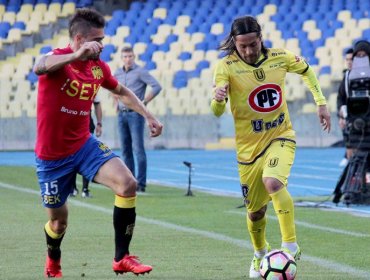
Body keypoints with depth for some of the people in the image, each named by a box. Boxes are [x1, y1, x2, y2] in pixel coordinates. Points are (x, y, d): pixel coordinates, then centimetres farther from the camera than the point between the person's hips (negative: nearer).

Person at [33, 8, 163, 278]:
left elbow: (122, 91, 24)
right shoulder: (59, 59, -18)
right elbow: (39, 67, -46)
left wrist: (148, 116, 14)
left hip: (84, 145, 5)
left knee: (128, 184, -19)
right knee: (58, 220, 8)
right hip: (52, 155, -5)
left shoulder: (99, 67, 1)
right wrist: (77, 54, -62)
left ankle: (122, 258, -11)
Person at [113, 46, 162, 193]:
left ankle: (141, 183, -9)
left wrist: (144, 102, -12)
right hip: (122, 114, 6)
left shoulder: (140, 72, -6)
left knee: (138, 148, -9)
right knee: (126, 149, 7)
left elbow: (156, 87, -12)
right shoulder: (118, 73, 12)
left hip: (135, 113, -6)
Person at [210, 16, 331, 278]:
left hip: (281, 137, 0)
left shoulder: (280, 58, -6)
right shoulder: (227, 67, -14)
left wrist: (321, 103, 10)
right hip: (249, 146, 0)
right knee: (255, 211, 10)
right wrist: (218, 99, -44)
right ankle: (260, 253, 40)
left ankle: (291, 246, -25)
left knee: (273, 181, -31)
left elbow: (306, 70, 16)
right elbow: (217, 112, -21)